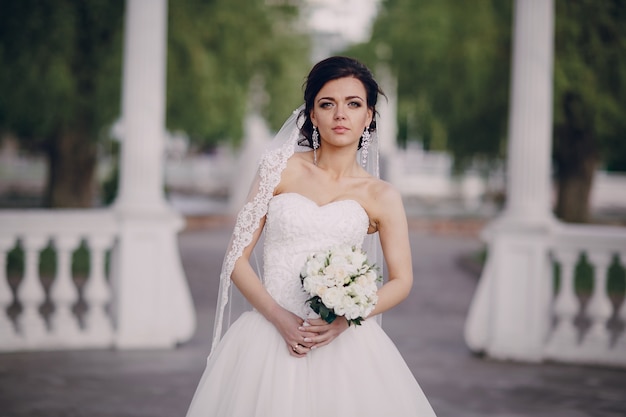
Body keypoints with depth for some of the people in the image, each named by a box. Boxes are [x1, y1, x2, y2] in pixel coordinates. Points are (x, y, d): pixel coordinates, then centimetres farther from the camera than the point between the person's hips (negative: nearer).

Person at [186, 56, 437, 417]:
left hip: (342, 341, 0)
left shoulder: (381, 197, 7)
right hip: (272, 332, 0)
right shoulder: (281, 168, 5)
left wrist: (344, 320, -10)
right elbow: (238, 258, 2)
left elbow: (402, 281, 7)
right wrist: (280, 318, -12)